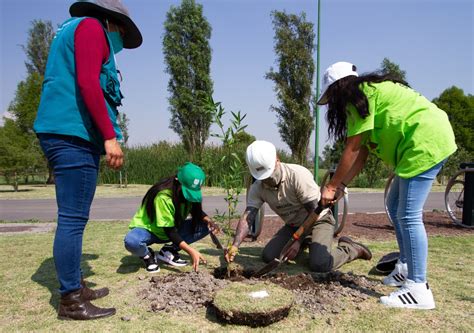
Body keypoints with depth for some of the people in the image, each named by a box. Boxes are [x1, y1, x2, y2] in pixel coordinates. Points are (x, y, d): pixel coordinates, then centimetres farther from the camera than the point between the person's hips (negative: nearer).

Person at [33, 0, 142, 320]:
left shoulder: (77, 34, 30)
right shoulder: (91, 27, 1)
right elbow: (87, 83, -15)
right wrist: (110, 136, -19)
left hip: (71, 136, 10)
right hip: (74, 134, -10)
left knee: (73, 218, 12)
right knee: (73, 219, -8)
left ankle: (76, 287, 21)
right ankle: (71, 301, -1)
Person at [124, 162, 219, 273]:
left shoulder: (190, 192, -13)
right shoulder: (163, 196, -33)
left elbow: (197, 212, 3)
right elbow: (169, 231, -32)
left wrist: (209, 221, -19)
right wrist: (191, 251, -39)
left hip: (173, 229, 6)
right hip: (147, 229, -6)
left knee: (206, 226, -14)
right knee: (131, 241, -41)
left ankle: (168, 251, -4)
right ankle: (147, 255, -5)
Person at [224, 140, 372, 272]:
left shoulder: (298, 175, -29)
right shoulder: (257, 188, -13)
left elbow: (314, 212, -24)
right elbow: (247, 217, -22)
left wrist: (298, 241, -27)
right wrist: (235, 245, -38)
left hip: (319, 220, -6)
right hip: (293, 225, 6)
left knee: (319, 264, -28)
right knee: (268, 256, -8)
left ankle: (351, 248, 2)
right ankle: (305, 243, 17)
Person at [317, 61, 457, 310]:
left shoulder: (360, 94, -10)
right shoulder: (371, 95, 19)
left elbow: (352, 149, -12)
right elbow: (362, 153, 14)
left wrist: (331, 186, -5)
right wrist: (341, 185, 10)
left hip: (426, 141, -11)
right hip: (424, 143, 11)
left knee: (408, 216, -10)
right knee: (395, 206, 15)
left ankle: (418, 289, -4)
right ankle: (406, 268, 24)